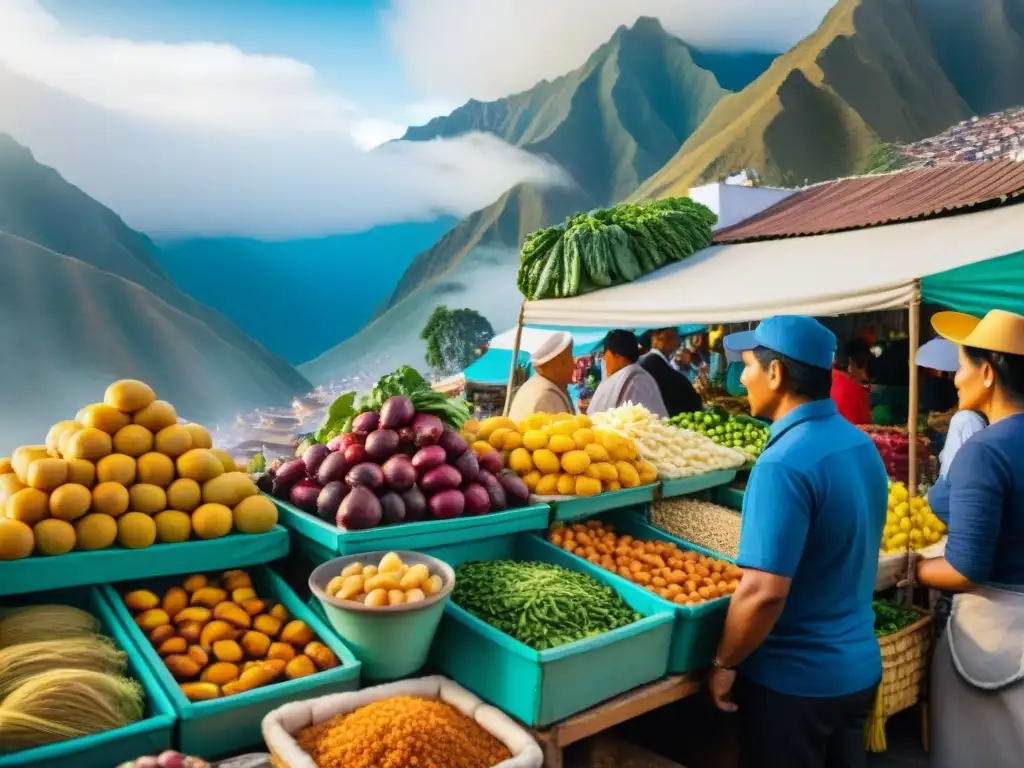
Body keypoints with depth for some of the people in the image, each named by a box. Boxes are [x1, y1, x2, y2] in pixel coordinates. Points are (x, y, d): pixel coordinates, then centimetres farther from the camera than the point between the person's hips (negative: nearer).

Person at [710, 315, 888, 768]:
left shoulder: (784, 464, -27)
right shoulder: (861, 444, 2)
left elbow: (764, 592, -30)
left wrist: (724, 664, -14)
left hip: (794, 679, -8)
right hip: (858, 666, 8)